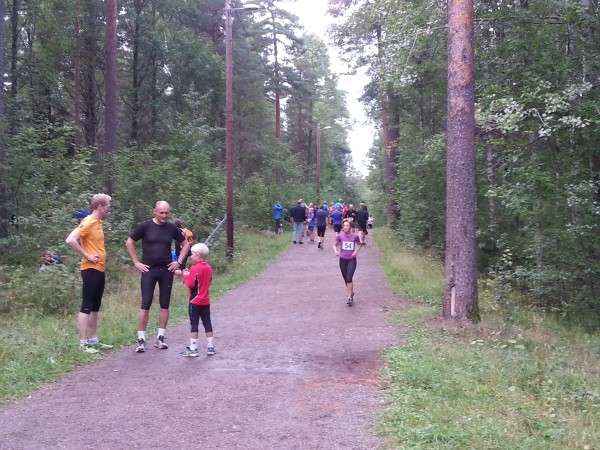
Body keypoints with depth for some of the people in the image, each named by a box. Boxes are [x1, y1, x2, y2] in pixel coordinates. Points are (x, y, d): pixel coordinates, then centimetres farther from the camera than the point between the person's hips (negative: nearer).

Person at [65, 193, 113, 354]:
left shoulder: (98, 222, 13)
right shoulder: (88, 222, -14)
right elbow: (70, 240, -25)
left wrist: (100, 256, 11)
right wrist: (86, 256, -19)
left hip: (100, 269, 9)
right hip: (91, 269, -9)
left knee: (95, 307, 13)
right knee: (86, 306, -5)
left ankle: (93, 341, 20)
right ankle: (83, 343, -1)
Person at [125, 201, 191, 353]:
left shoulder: (172, 228, 3)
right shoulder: (145, 226, -4)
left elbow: (186, 244, 15)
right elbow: (129, 243, 2)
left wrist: (179, 261, 4)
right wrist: (136, 262, -3)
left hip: (166, 270, 3)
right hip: (149, 270, -3)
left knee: (165, 304, 6)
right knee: (146, 304, -6)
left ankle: (160, 338, 15)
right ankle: (141, 339, -1)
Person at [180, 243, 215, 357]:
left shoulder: (195, 268, -17)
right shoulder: (208, 268, 6)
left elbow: (190, 284, -22)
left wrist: (185, 275, -5)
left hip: (195, 301, -7)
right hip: (206, 301, 7)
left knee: (194, 324, -1)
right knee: (207, 323, 11)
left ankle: (193, 349, 1)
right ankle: (210, 347, 15)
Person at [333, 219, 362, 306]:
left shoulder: (355, 236, -6)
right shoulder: (340, 236, -5)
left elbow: (359, 244, 12)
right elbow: (335, 245, 8)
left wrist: (356, 251, -5)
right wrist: (336, 251, -12)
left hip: (352, 260, -2)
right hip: (343, 260, 2)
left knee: (349, 278, -15)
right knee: (346, 279, 12)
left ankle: (350, 297, -9)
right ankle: (351, 293, 35)